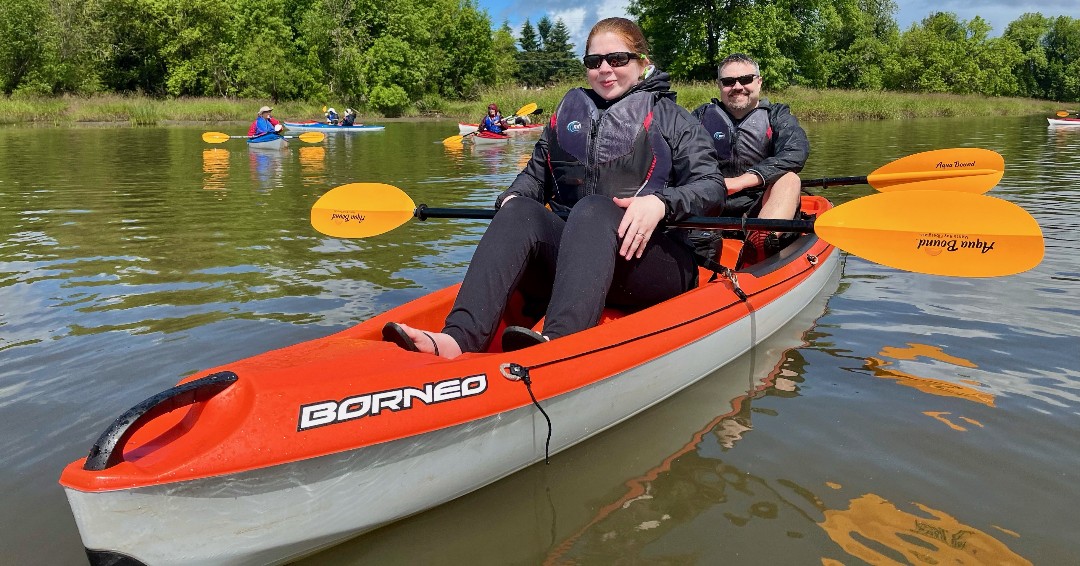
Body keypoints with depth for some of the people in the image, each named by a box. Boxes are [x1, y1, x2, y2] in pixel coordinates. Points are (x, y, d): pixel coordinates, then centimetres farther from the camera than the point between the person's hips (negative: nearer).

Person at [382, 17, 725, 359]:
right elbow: (537, 173, 20)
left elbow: (713, 187, -3)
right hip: (570, 252, 4)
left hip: (654, 261, -3)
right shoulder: (567, 113, 20)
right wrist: (513, 198, -4)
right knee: (521, 211, -24)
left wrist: (660, 203, -23)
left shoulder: (671, 118, 8)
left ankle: (559, 340, -57)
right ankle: (459, 337, -45)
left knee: (593, 208, -33)